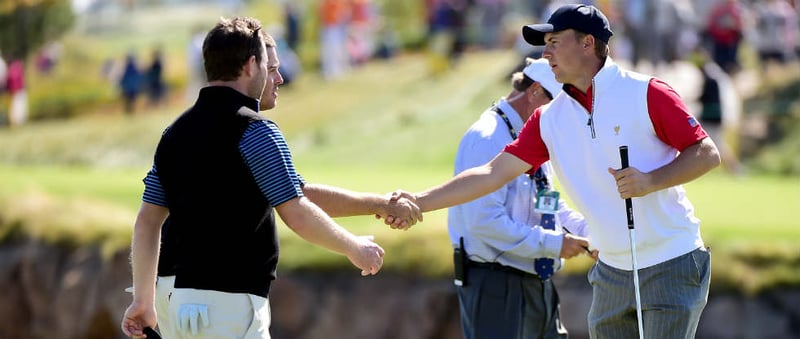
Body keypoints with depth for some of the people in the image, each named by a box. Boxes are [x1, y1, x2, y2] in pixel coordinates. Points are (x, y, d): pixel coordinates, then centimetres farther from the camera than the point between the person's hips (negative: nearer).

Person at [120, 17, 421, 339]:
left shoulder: (175, 133, 13)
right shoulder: (254, 130, -10)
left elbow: (147, 221, 15)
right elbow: (298, 215, -13)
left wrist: (143, 299, 21)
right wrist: (355, 248, 3)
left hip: (184, 298, 8)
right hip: (233, 302, -8)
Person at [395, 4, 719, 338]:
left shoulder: (645, 93, -10)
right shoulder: (548, 119, 6)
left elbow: (708, 154, -9)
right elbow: (493, 173, 3)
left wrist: (651, 181, -24)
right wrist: (419, 202, -4)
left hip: (671, 264, -6)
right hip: (612, 270, 6)